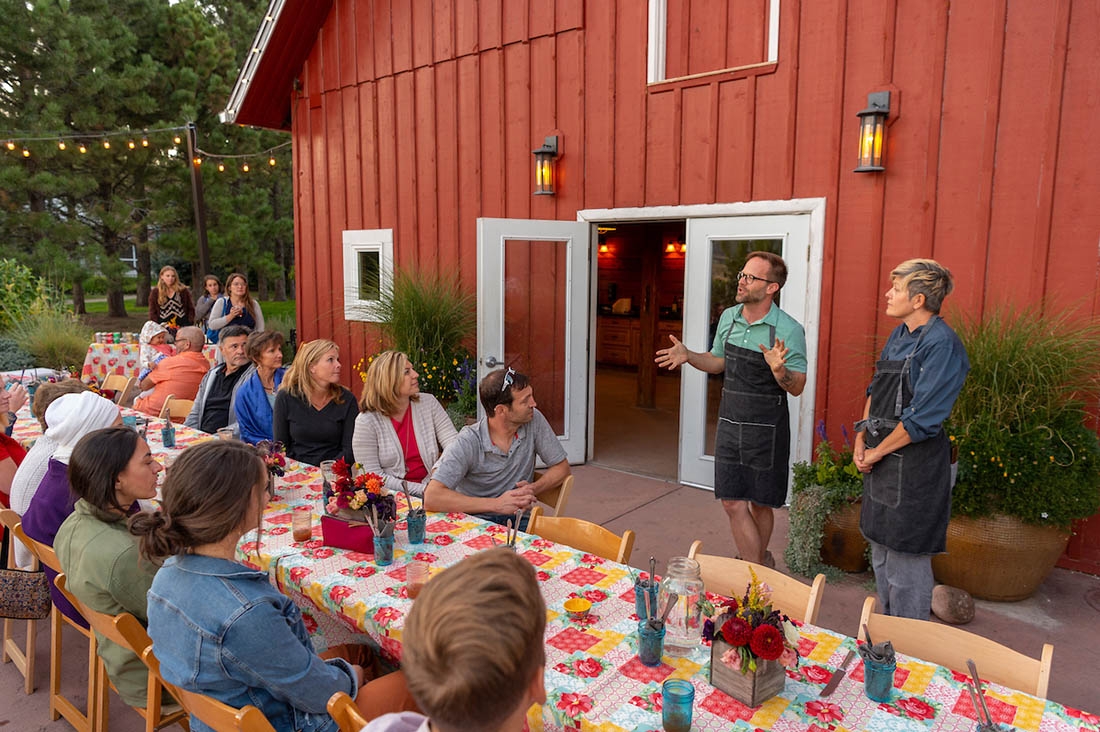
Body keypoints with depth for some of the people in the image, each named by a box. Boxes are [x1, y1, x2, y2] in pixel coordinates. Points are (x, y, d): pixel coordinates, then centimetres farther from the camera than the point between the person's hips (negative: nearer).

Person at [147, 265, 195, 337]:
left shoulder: (183, 290, 6)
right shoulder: (155, 292, 8)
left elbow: (191, 309, 8)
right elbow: (152, 312, 8)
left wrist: (189, 324, -2)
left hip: (182, 328, 0)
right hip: (163, 327, 0)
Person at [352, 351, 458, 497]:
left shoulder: (428, 403, 4)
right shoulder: (366, 421, -6)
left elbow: (453, 442, -1)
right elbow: (372, 475, -9)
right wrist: (420, 489, -18)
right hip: (391, 497, -2)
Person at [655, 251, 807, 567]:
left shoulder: (789, 330, -13)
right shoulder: (728, 317, 4)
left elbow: (797, 388, -11)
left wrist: (778, 369, -31)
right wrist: (688, 356, 1)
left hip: (766, 431, -4)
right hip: (729, 424, 5)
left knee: (760, 504, 11)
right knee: (733, 502, 2)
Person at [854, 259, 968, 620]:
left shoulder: (942, 344, -17)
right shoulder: (899, 335, 9)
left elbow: (922, 420, -20)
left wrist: (877, 453, -12)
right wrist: (861, 441, 4)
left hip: (914, 465, -9)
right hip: (880, 459, 9)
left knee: (906, 557, 3)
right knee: (881, 553, 20)